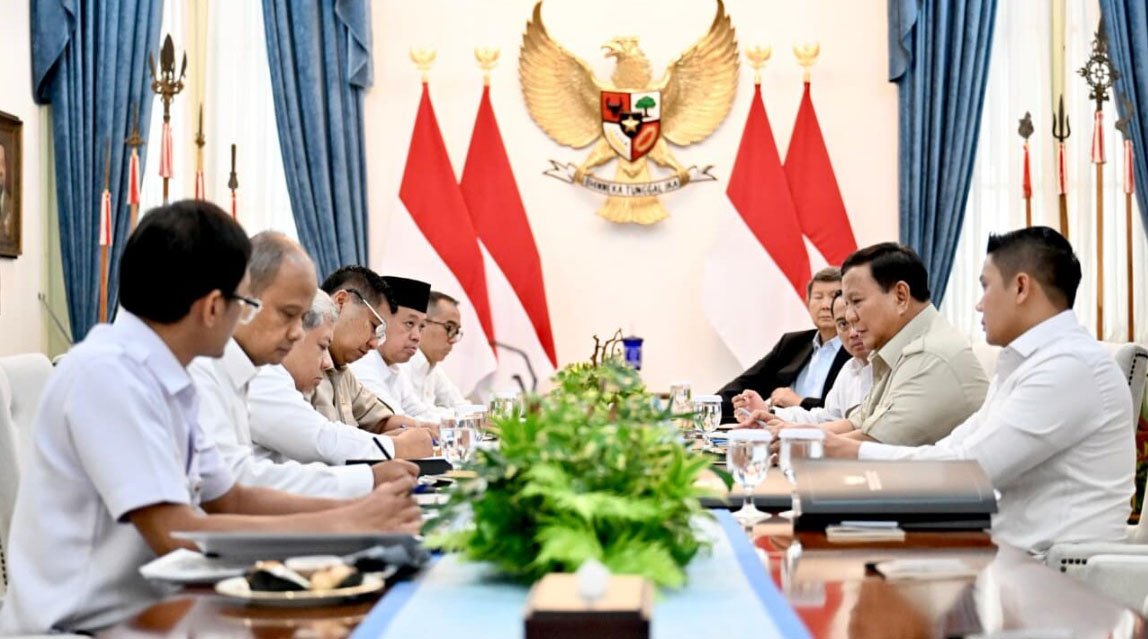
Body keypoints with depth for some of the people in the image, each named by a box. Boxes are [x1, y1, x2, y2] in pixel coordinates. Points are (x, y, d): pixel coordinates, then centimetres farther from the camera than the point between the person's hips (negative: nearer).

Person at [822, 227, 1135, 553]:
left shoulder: (1071, 366, -15)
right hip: (1009, 550, 8)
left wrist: (857, 453, -11)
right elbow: (951, 452, 13)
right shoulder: (1023, 364, 16)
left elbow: (968, 467, -19)